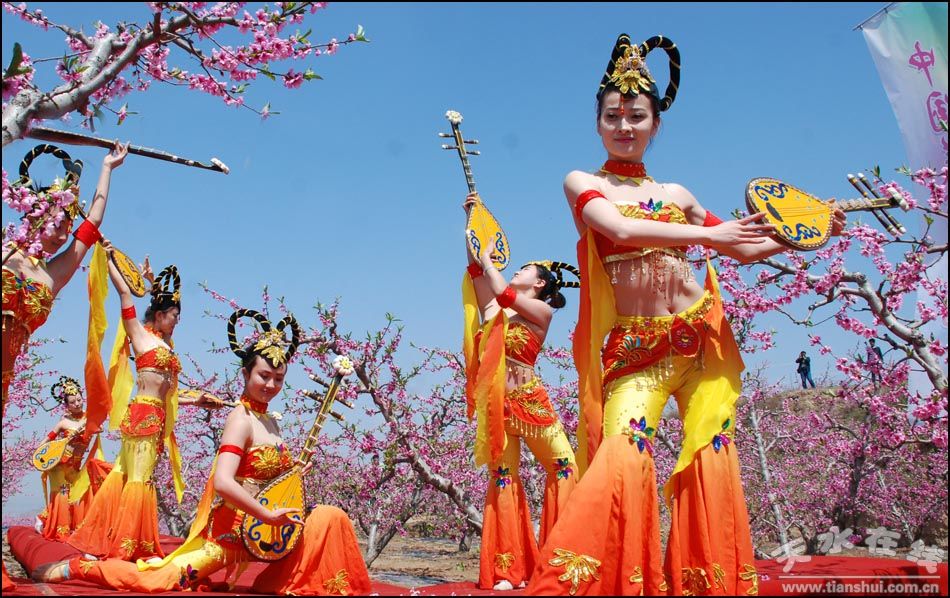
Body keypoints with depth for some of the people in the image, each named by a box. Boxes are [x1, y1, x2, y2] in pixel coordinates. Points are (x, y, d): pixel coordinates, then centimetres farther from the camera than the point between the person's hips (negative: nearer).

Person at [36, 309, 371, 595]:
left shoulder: (269, 421, 13)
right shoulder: (241, 418, -14)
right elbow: (223, 482, -28)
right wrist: (268, 515, -23)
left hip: (260, 526, 8)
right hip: (236, 526, -8)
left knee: (330, 518, -3)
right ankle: (75, 568, 4)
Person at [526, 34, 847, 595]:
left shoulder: (675, 193, 16)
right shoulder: (583, 184, 5)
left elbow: (743, 249, 22)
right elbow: (620, 229, -15)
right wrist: (707, 233, -18)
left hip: (701, 338, 4)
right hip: (633, 349, -4)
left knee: (711, 460, -4)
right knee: (624, 457, -21)